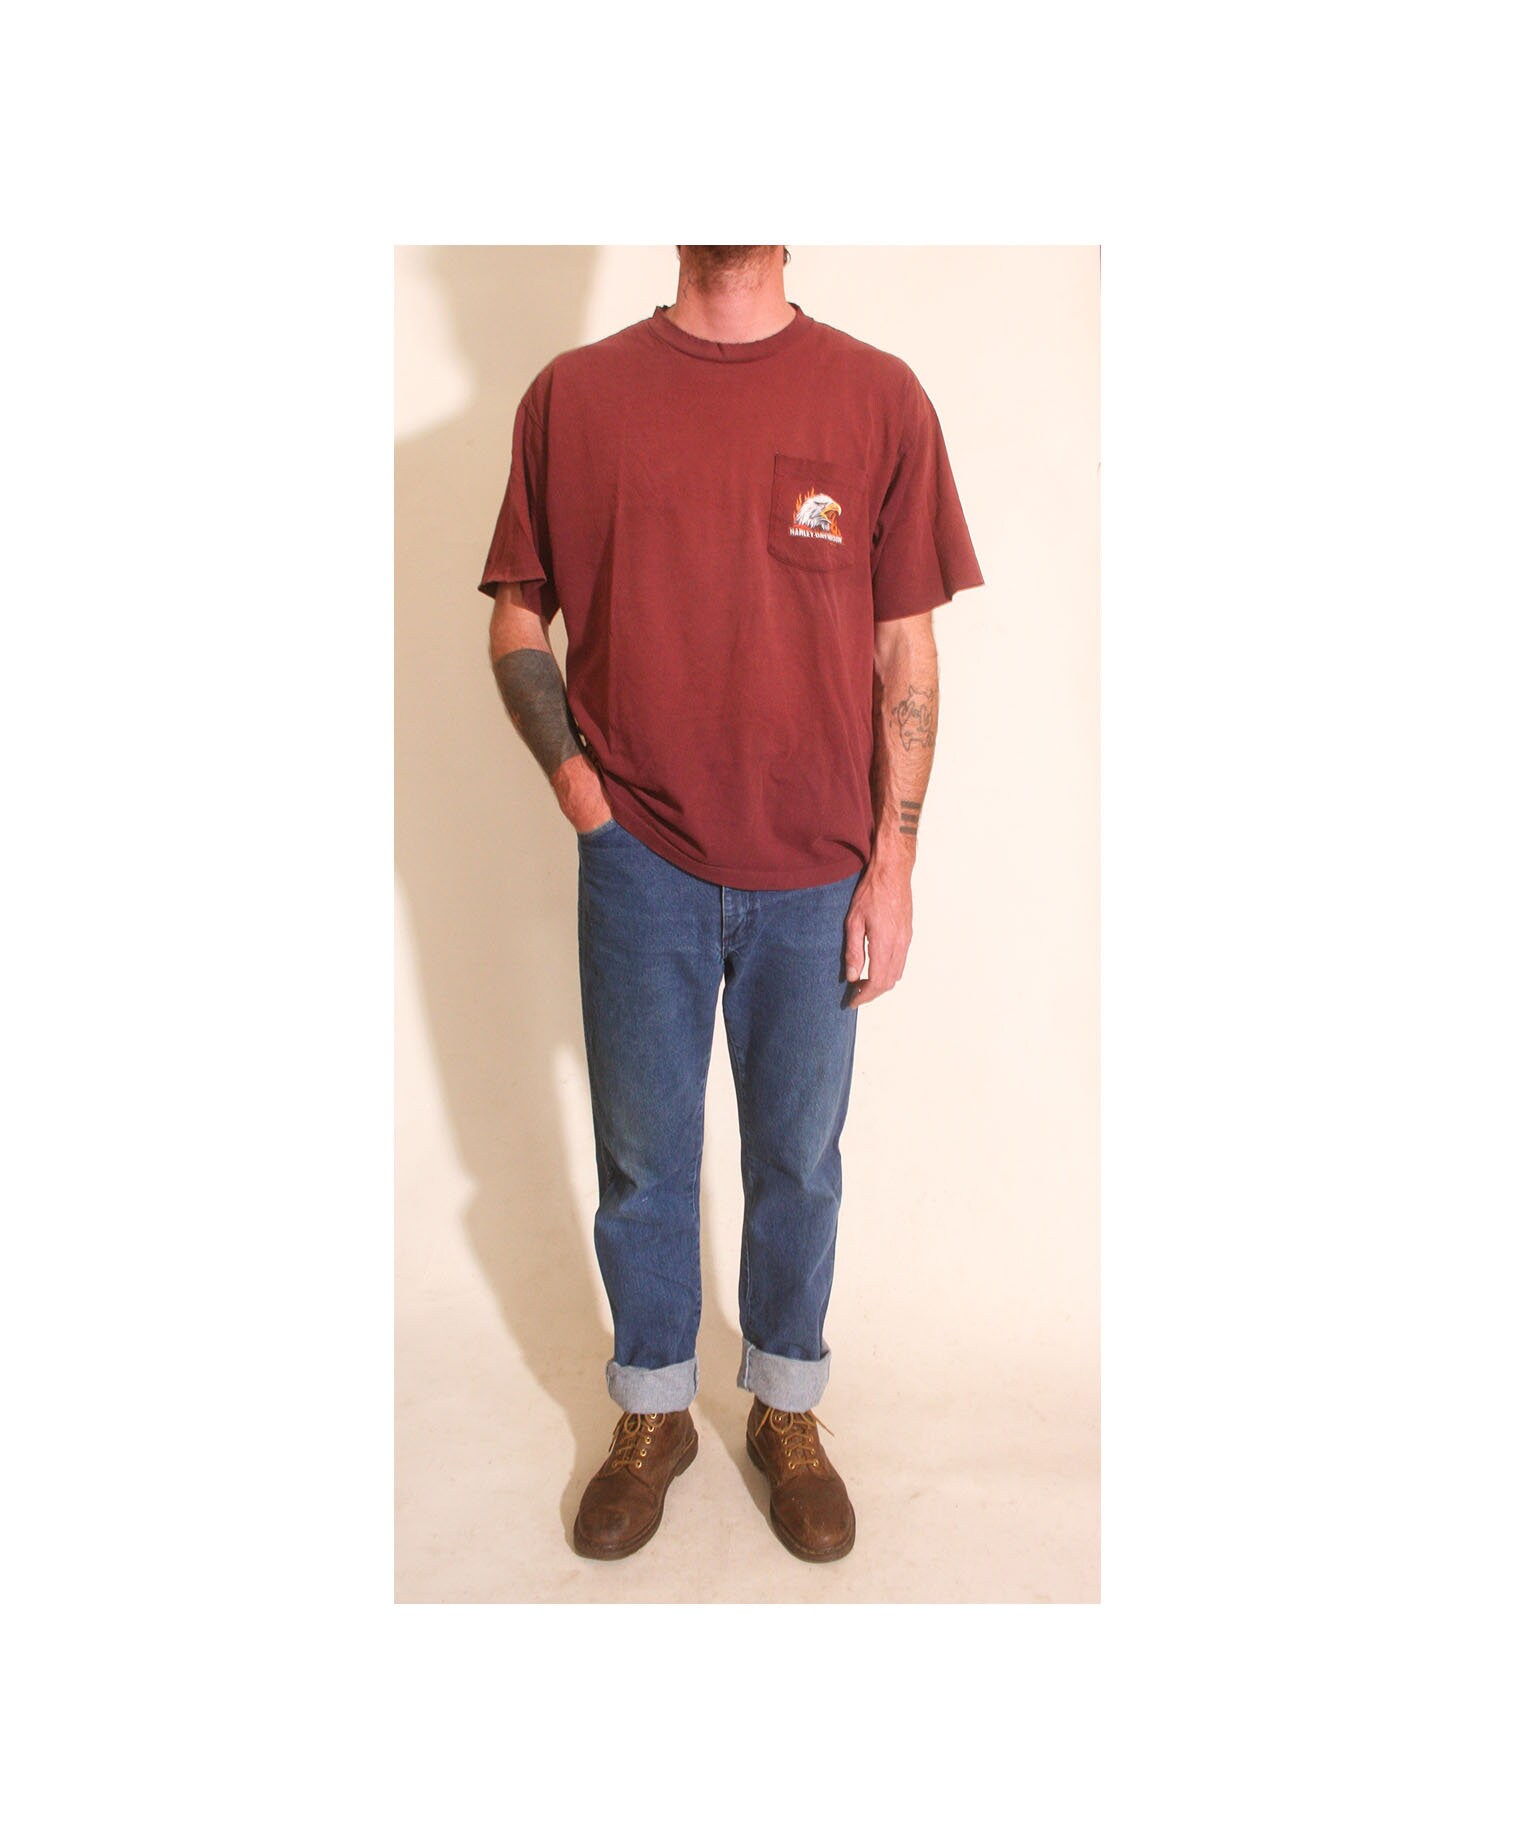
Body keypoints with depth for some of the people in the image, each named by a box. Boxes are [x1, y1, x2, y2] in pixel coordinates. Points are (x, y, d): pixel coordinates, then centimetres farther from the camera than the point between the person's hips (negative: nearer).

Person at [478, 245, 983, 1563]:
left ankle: (787, 1412, 38)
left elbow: (906, 650, 0)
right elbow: (517, 616, 8)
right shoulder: (573, 394, 1)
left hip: (816, 870, 0)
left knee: (799, 1158, 14)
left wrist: (894, 861, -3)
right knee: (643, 1157, 14)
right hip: (640, 860, 0)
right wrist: (569, 765, -9)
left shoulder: (880, 398, 0)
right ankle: (653, 1415, 37)